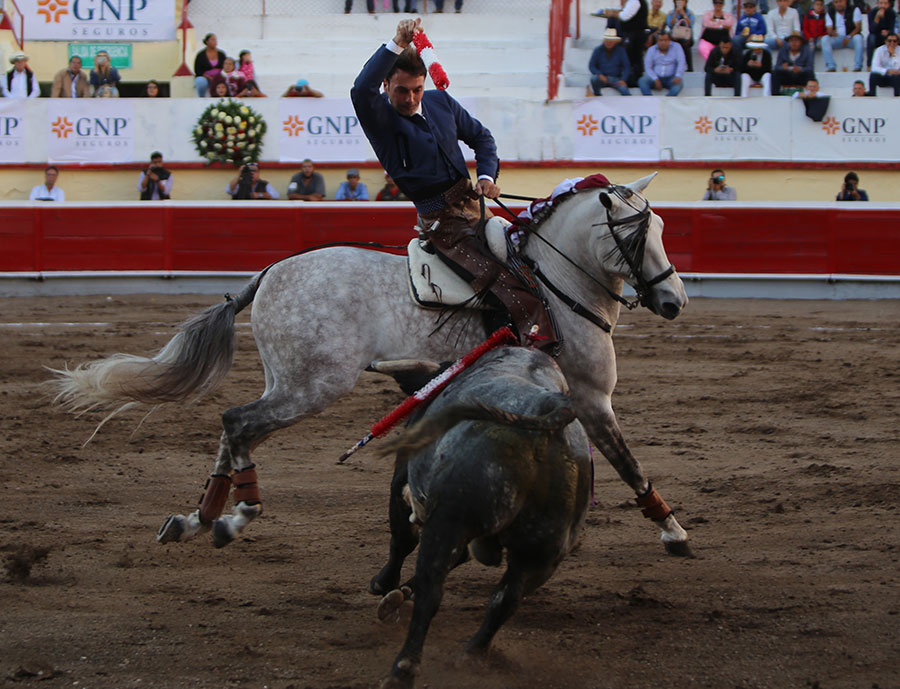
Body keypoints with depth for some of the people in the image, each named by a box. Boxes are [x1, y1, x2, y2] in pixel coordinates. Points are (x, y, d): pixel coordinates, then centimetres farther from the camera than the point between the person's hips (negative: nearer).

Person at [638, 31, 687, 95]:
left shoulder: (676, 47, 1)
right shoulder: (652, 50, 3)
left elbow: (681, 63, -8)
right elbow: (647, 68, -1)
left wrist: (678, 77, -26)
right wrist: (656, 80, -17)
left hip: (671, 78, -1)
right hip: (656, 77, 1)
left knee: (679, 84, -35)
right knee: (642, 81, -28)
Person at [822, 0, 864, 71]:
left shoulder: (854, 10, 0)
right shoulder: (830, 13, 7)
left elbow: (858, 27, -9)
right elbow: (829, 30, -2)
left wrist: (849, 37, -26)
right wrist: (832, 33, -28)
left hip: (851, 38, -2)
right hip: (837, 39, 2)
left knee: (858, 38, -36)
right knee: (824, 39, -27)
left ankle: (858, 67, -35)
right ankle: (831, 66, -32)